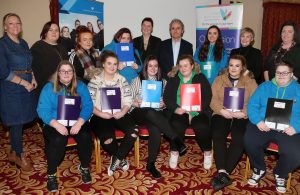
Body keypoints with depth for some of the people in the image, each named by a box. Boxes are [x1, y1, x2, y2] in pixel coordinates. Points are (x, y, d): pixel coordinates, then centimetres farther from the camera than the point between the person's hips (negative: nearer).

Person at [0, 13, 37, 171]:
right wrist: (24, 82, -14)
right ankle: (19, 155, 17)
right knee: (16, 122, 1)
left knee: (20, 121, 10)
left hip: (27, 87, 6)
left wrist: (33, 78, 2)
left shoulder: (24, 44, 13)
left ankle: (13, 152, 26)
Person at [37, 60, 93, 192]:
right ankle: (51, 174, -7)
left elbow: (88, 106, -6)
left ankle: (84, 167, 0)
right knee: (58, 140, -30)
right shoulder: (49, 88, 1)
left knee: (85, 136, -26)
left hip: (77, 122, 2)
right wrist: (57, 125, -25)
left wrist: (79, 123, -24)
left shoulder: (81, 86, 6)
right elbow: (43, 110, -9)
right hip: (55, 124, -1)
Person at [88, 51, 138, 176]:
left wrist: (123, 112, -14)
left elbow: (128, 100, 6)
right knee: (107, 139, -29)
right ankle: (121, 159, 7)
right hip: (101, 116, -3)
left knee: (134, 131, -24)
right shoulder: (95, 81, -1)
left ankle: (116, 159, -3)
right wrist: (102, 114, -20)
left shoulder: (122, 79, 10)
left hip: (119, 114, 4)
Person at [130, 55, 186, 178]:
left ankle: (151, 164, -22)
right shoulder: (137, 80, 12)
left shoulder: (163, 82, 20)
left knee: (155, 129, -34)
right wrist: (136, 103, -14)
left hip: (157, 114, 2)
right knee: (151, 113, -39)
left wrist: (163, 104, -8)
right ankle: (176, 139, -36)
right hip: (139, 113, -1)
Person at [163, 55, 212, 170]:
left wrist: (193, 112, -12)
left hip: (198, 112, -1)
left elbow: (207, 98, 0)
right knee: (176, 125, -30)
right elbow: (166, 98, 7)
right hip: (179, 112, 1)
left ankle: (207, 153, -5)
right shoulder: (173, 80, 17)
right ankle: (174, 153, -10)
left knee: (202, 127, -29)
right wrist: (176, 109, -14)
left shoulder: (201, 79, 12)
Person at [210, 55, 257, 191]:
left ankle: (222, 173, -25)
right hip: (222, 114, 1)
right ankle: (223, 173, -30)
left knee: (239, 139, -28)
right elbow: (213, 100, 2)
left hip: (241, 117, 0)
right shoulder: (219, 79, 13)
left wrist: (243, 113, -18)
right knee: (217, 135, -28)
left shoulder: (250, 82, 11)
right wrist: (222, 111, -16)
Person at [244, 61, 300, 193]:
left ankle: (280, 174, 10)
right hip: (263, 125, 1)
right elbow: (252, 105, 3)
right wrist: (258, 121, -15)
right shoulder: (264, 87, 14)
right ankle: (258, 169, 4)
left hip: (288, 129, 0)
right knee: (249, 141, -29)